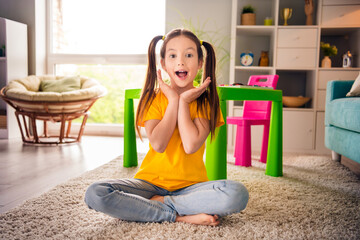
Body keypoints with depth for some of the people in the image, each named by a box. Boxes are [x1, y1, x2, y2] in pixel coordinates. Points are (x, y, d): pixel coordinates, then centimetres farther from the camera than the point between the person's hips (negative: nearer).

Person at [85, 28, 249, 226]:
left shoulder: (206, 100, 1)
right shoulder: (153, 97, 3)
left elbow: (191, 146, -16)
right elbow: (158, 144, -14)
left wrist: (184, 101, -10)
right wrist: (173, 100, -10)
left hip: (190, 185, -1)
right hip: (151, 182, 1)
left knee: (237, 194, -30)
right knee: (95, 195, -24)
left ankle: (159, 203, -14)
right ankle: (182, 216, -19)